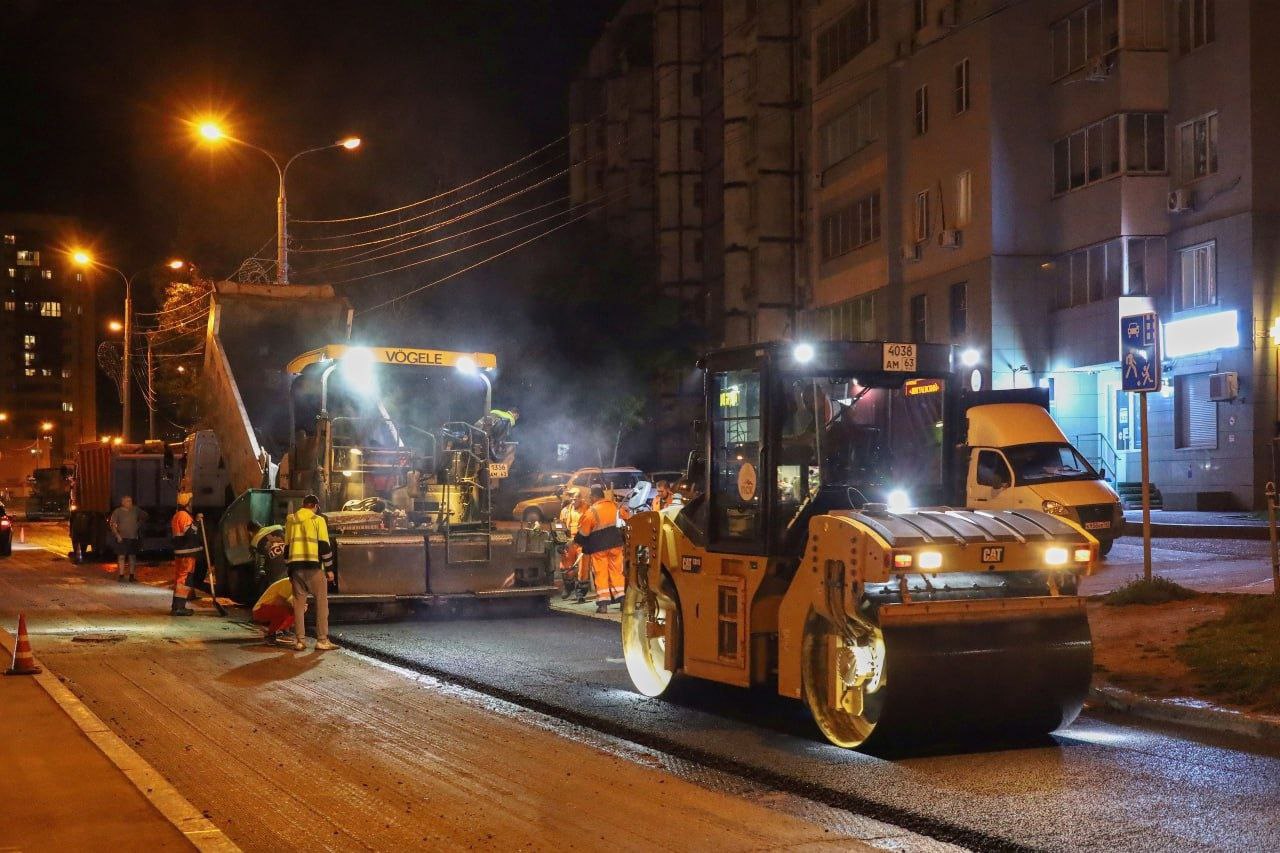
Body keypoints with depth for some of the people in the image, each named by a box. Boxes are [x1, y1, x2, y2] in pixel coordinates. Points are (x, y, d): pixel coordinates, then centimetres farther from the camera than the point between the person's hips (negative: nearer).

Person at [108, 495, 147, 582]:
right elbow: (112, 524, -6)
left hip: (133, 537, 4)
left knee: (132, 557, 6)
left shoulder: (135, 510, 7)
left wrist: (139, 524, 13)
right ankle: (121, 576, -4)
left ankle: (132, 576, 13)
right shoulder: (117, 511, -3)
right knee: (121, 556, -6)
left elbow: (144, 516, 24)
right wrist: (117, 535, -15)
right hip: (122, 538, -4)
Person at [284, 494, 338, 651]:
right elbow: (324, 546, -6)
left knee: (299, 603, 9)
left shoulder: (290, 520, 13)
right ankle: (322, 640, -3)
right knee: (321, 602, 2)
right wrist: (329, 569, -1)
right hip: (313, 566, -5)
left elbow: (287, 546, 16)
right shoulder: (317, 520, -2)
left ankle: (300, 641, 6)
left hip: (295, 566, 5)